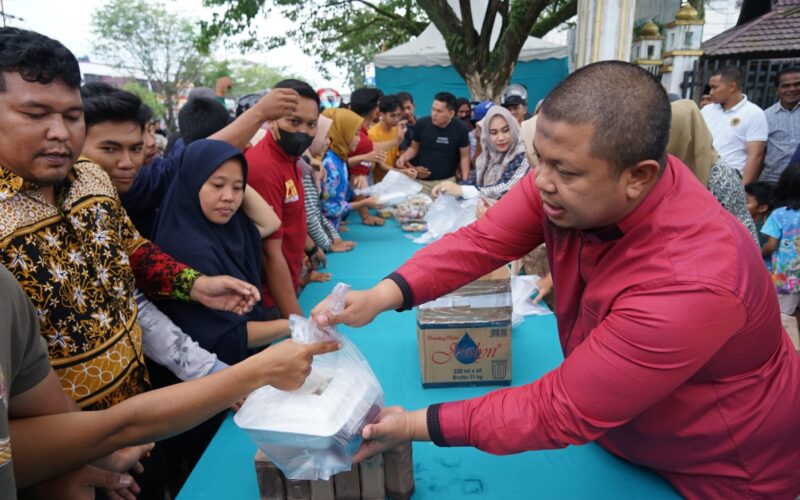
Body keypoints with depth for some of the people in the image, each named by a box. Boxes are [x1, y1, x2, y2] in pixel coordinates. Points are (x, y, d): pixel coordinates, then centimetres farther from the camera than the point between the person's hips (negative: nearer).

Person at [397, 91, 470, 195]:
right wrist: (403, 157, -16)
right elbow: (414, 148, 5)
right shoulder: (421, 124, -10)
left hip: (447, 180, 0)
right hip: (422, 181, 1)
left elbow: (464, 156, -2)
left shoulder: (459, 128, -10)